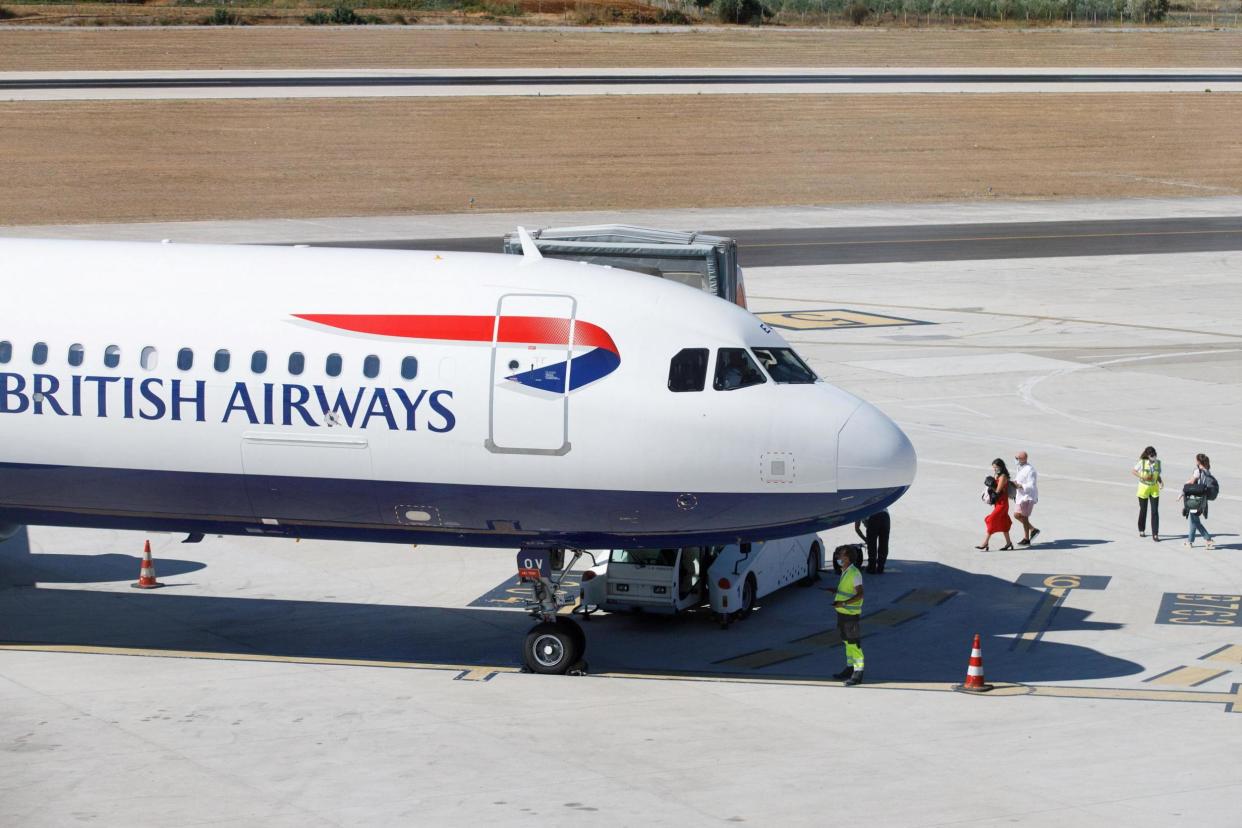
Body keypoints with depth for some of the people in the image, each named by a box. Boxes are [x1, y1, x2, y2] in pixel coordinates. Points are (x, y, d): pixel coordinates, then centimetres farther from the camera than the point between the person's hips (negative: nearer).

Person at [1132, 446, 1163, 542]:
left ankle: (1155, 534, -4)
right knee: (1143, 510, 11)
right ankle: (1141, 530, 33)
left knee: (1155, 511, -6)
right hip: (1144, 488, -2)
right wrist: (1142, 477, -19)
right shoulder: (1142, 463, -13)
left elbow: (1158, 475, 8)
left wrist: (1160, 481, -12)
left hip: (1154, 488, 2)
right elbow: (1133, 471, -5)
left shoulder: (1157, 462, -3)